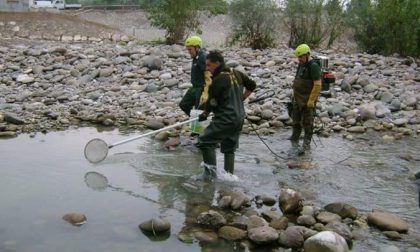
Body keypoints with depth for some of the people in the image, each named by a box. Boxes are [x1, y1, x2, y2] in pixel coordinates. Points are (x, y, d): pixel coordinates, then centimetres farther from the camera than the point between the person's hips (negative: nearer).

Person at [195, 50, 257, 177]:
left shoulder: (218, 79, -18)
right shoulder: (237, 74, 6)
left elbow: (212, 102, -14)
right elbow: (252, 85, 19)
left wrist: (204, 114, 4)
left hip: (225, 120, -9)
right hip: (239, 119, 9)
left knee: (205, 141, -1)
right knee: (229, 148, 18)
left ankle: (211, 171, -1)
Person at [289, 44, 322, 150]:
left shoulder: (313, 66, -17)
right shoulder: (301, 64, 10)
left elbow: (317, 85, -21)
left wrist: (311, 100, -22)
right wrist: (294, 94, 16)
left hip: (308, 100, -9)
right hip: (298, 98, 9)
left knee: (307, 121, 0)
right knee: (296, 118, 17)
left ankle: (307, 142, 10)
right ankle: (295, 138, 31)